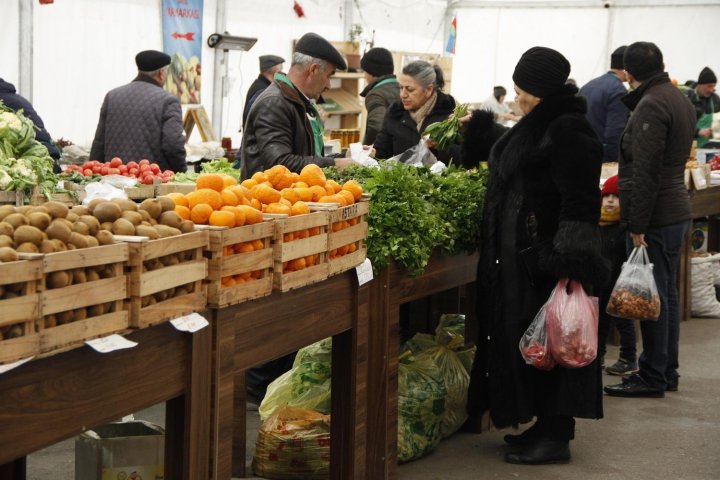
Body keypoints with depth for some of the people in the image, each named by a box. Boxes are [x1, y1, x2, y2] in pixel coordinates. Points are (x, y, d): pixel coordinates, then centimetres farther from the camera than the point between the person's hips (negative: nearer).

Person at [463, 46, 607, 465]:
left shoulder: (568, 130, -16)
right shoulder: (537, 125, 14)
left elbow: (579, 202, -22)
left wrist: (571, 263, -28)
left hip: (546, 254, -10)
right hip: (522, 255, 10)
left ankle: (556, 436, 1)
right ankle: (544, 426, 20)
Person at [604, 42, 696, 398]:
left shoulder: (651, 105, -17)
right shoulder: (679, 98, 14)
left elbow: (646, 172, -21)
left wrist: (638, 224, -20)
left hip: (655, 216, -10)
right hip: (676, 210, 10)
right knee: (667, 294, 15)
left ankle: (652, 376, 0)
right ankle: (667, 371, 22)